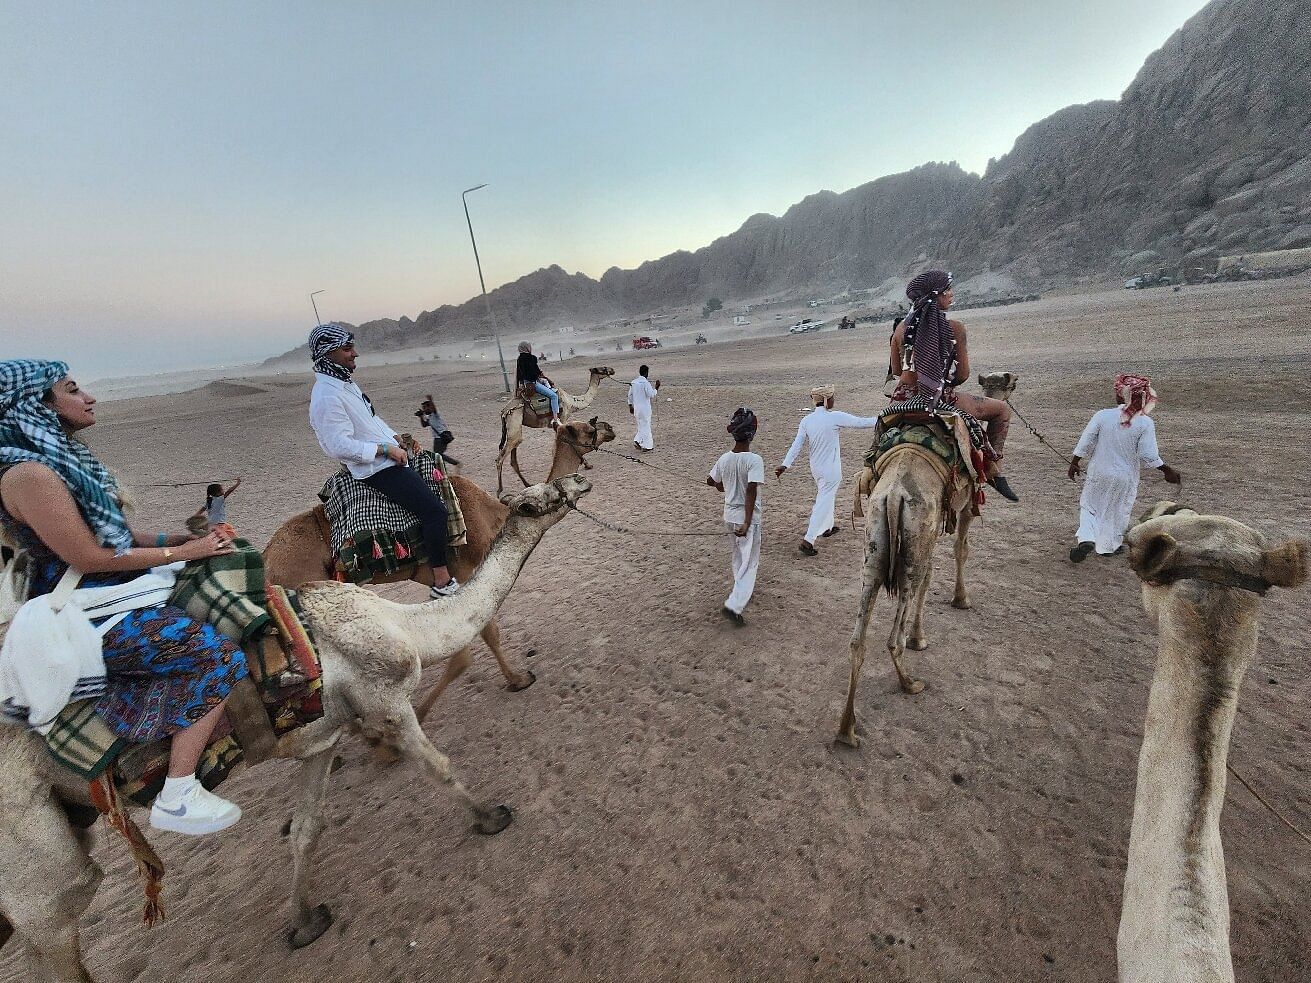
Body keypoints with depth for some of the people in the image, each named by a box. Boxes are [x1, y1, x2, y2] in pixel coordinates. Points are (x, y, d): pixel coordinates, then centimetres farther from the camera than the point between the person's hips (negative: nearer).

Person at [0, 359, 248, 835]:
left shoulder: (63, 455, 8)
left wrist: (182, 535, 3)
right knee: (220, 656, -14)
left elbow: (113, 532, 12)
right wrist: (182, 551, -17)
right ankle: (176, 800, -6)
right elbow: (90, 557, -22)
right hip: (90, 618, -10)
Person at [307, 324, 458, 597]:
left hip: (391, 457, 11)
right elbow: (339, 446, -24)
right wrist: (386, 449, -19)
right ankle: (442, 583, -10)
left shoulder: (345, 382, 11)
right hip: (377, 469, -11)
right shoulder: (326, 396, -20)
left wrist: (396, 438, 9)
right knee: (434, 510, -18)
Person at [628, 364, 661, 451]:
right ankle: (647, 446, 9)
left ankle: (637, 440, 8)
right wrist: (656, 387, -13)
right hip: (645, 408, -6)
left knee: (641, 425, 20)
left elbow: (630, 395, 12)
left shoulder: (633, 382, 7)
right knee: (646, 426, 3)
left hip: (636, 408, 6)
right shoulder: (646, 382, -15)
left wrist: (630, 406, 19)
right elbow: (651, 395, -20)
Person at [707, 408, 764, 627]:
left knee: (738, 555, 27)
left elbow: (711, 481, 14)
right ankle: (734, 605, -7)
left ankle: (742, 588, 45)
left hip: (729, 514, 6)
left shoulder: (724, 458, -2)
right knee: (750, 563, 2)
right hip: (747, 517, -6)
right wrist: (747, 523, -31)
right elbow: (751, 491, -28)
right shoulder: (754, 460, -20)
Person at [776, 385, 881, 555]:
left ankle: (828, 527, 45)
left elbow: (797, 445, -7)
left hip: (815, 468, 6)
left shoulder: (806, 420, -3)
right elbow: (861, 423, -12)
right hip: (830, 469, -6)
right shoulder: (835, 417, -18)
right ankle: (808, 540, -6)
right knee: (824, 503, -2)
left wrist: (785, 465, -6)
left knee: (825, 497, 27)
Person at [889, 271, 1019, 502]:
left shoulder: (901, 329, -1)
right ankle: (993, 469, 15)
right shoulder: (954, 328, -11)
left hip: (906, 400, 4)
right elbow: (963, 375, -6)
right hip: (942, 401, -4)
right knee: (1001, 409, 18)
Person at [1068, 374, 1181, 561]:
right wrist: (1168, 470, 1)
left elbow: (1084, 444, -8)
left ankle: (1086, 538, -6)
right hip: (1125, 478, 1)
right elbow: (1149, 456, -13)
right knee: (1118, 511, 19)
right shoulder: (1145, 423, -13)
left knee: (1090, 506, 15)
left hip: (1099, 473, 0)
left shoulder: (1102, 416, -12)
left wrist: (1074, 463, 4)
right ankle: (1108, 545, 31)